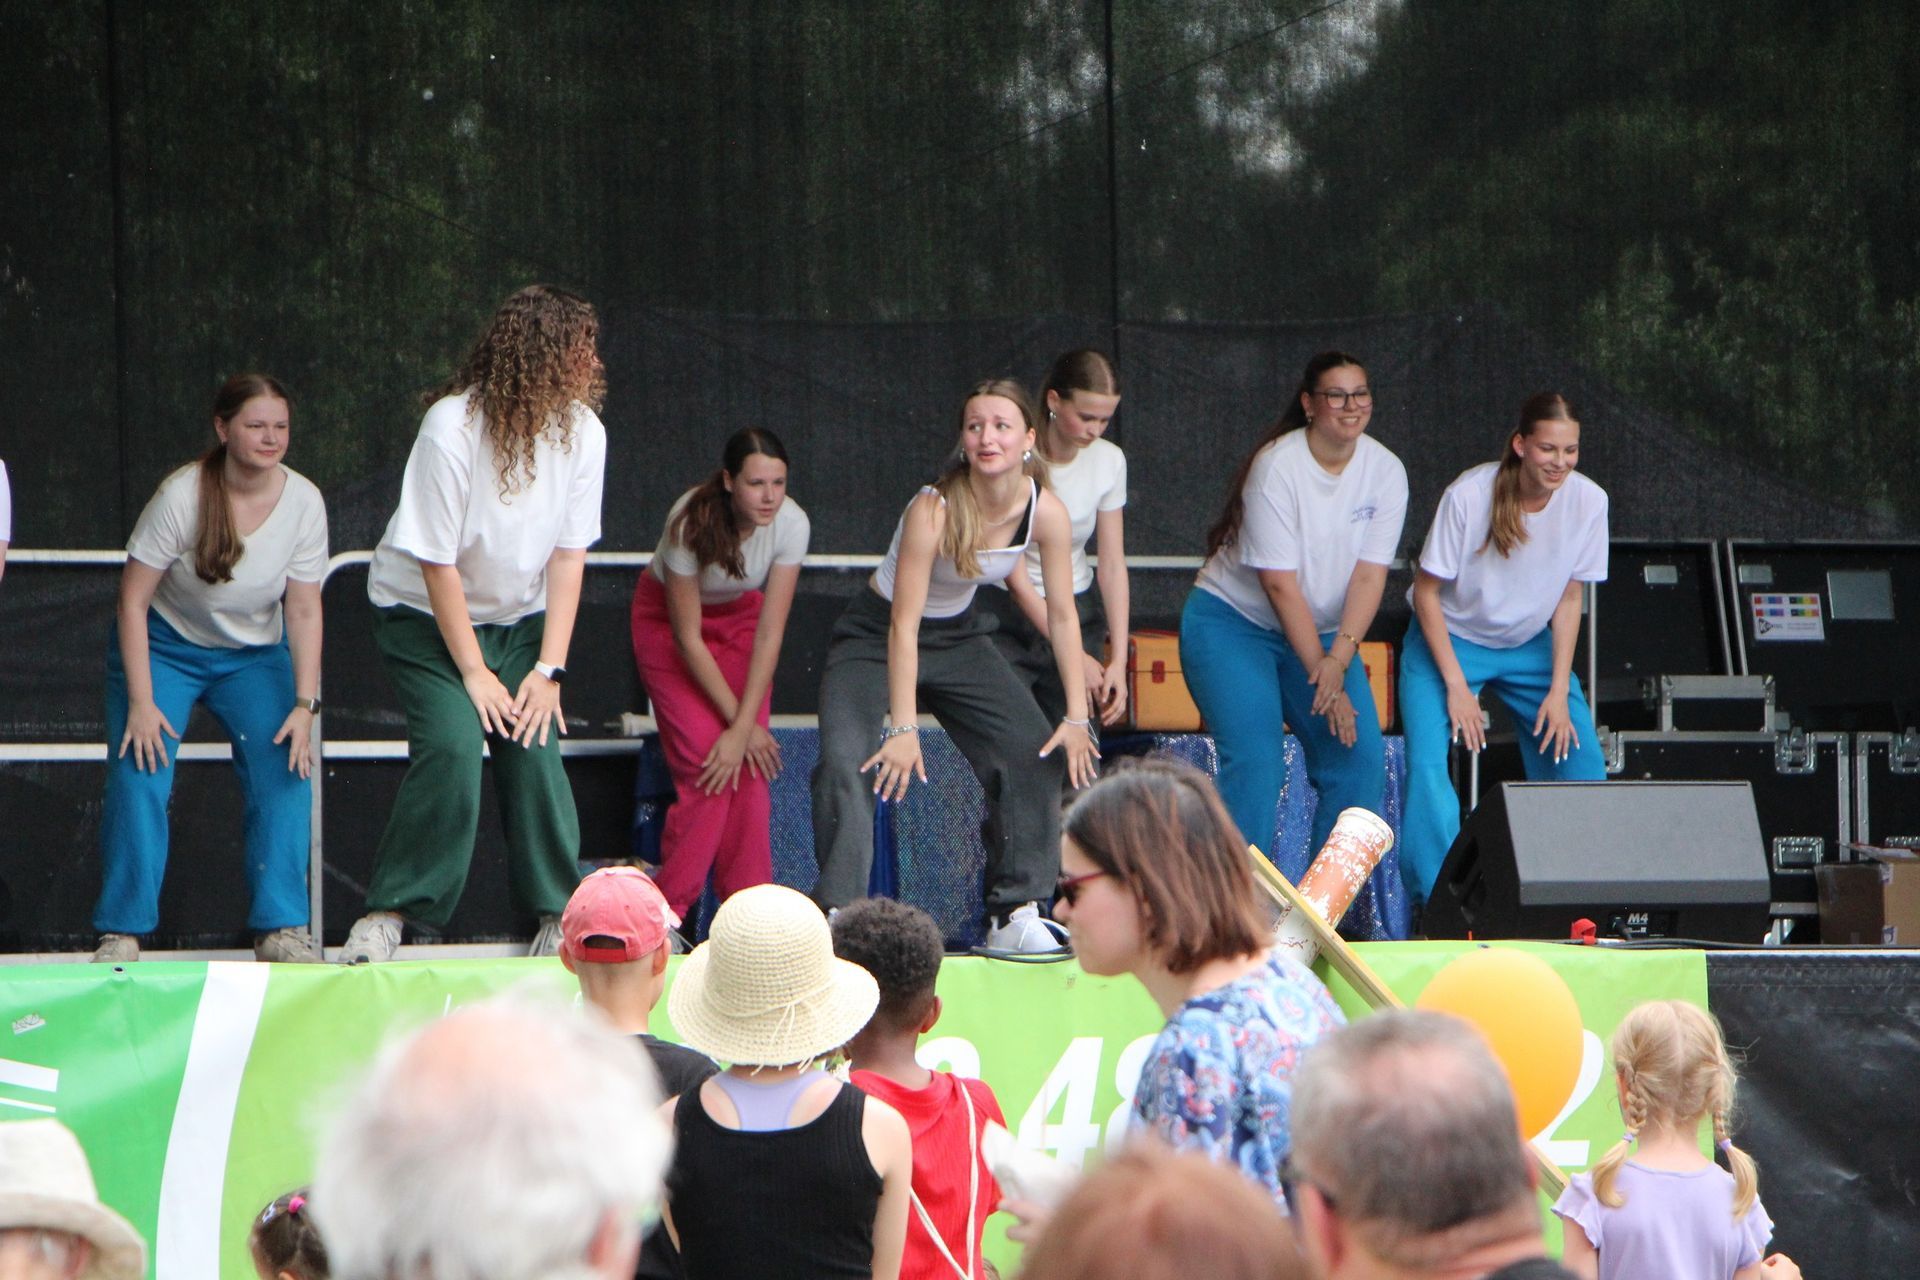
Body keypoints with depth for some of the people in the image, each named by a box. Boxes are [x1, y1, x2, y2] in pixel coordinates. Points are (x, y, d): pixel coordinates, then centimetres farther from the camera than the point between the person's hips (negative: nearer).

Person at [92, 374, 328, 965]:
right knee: (140, 776, -19)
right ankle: (121, 933, -10)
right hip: (164, 646, -3)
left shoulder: (303, 501, -13)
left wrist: (305, 705, -17)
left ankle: (281, 929, -10)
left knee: (285, 772, -16)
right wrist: (140, 701, -21)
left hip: (256, 655, 3)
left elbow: (304, 611, -9)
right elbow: (132, 600, -16)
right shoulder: (181, 495, -22)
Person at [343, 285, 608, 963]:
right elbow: (438, 563, -21)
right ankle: (388, 914, -12)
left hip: (518, 617, 4)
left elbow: (568, 555, -6)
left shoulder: (582, 431, -12)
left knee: (534, 746, -12)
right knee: (452, 743, -21)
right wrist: (474, 674, -18)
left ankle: (560, 913, 1)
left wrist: (548, 668, -11)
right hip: (426, 614, -4)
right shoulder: (452, 429, -26)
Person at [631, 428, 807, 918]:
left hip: (739, 616, 3)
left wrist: (743, 728, -25)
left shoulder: (790, 523, -25)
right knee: (705, 766, -17)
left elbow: (770, 633, -22)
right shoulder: (692, 523, -33)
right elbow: (688, 638, -24)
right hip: (667, 617, -3)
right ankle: (667, 909, -7)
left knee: (748, 766, -12)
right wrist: (741, 724, -20)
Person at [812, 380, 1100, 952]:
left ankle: (1016, 915, 6)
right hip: (876, 637, -5)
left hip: (959, 636, 5)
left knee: (1037, 754, -3)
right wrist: (904, 729, -32)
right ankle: (835, 915, -23)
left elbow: (1062, 614, -6)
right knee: (845, 764, -25)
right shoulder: (933, 510, -31)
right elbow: (904, 626, -29)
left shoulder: (1046, 512, -16)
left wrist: (1077, 718, -7)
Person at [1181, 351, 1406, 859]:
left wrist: (1338, 659, -26)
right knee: (1256, 763, -20)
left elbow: (1370, 575, -12)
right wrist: (1322, 678, -23)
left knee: (1361, 757, -8)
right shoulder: (1277, 466, -20)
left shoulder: (1385, 470, -6)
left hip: (1322, 631, 5)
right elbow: (1280, 584, -21)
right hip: (1233, 622, -5)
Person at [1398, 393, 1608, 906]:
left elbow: (1569, 599, -4)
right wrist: (1456, 685, -21)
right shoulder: (1468, 496, -26)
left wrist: (1560, 691, -9)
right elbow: (1427, 591, -17)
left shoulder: (1588, 502, -16)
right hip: (1448, 639, -4)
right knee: (1427, 765, -22)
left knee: (1582, 765, -7)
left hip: (1531, 645, 4)